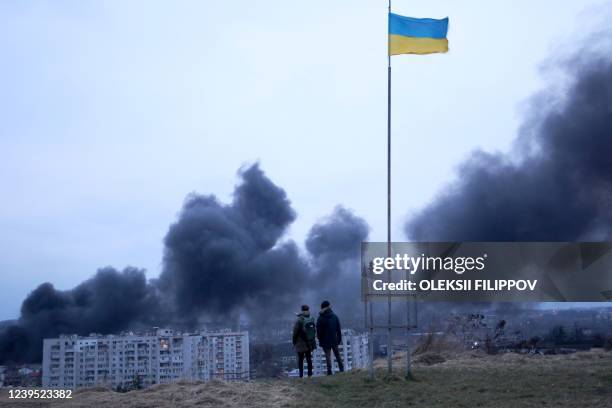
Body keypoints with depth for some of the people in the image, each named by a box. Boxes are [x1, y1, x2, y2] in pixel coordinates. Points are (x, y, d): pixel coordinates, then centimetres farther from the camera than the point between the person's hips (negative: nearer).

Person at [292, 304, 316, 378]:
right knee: (309, 358, 14)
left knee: (300, 359, 5)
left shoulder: (299, 321, -18)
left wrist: (294, 342, -1)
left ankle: (301, 375, 5)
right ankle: (310, 374, 13)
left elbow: (295, 333, -13)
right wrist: (313, 341, 15)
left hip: (301, 344, -4)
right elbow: (315, 331, 5)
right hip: (309, 344, 4)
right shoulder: (311, 320, -3)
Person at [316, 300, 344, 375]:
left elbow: (318, 331, -6)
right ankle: (341, 368, 16)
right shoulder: (335, 316, 1)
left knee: (328, 355, 1)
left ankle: (329, 371, -2)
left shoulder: (320, 319, -8)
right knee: (337, 354, 14)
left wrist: (320, 339, 2)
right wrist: (339, 338, 9)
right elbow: (338, 329, 4)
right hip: (334, 339, 3)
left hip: (325, 341, -3)